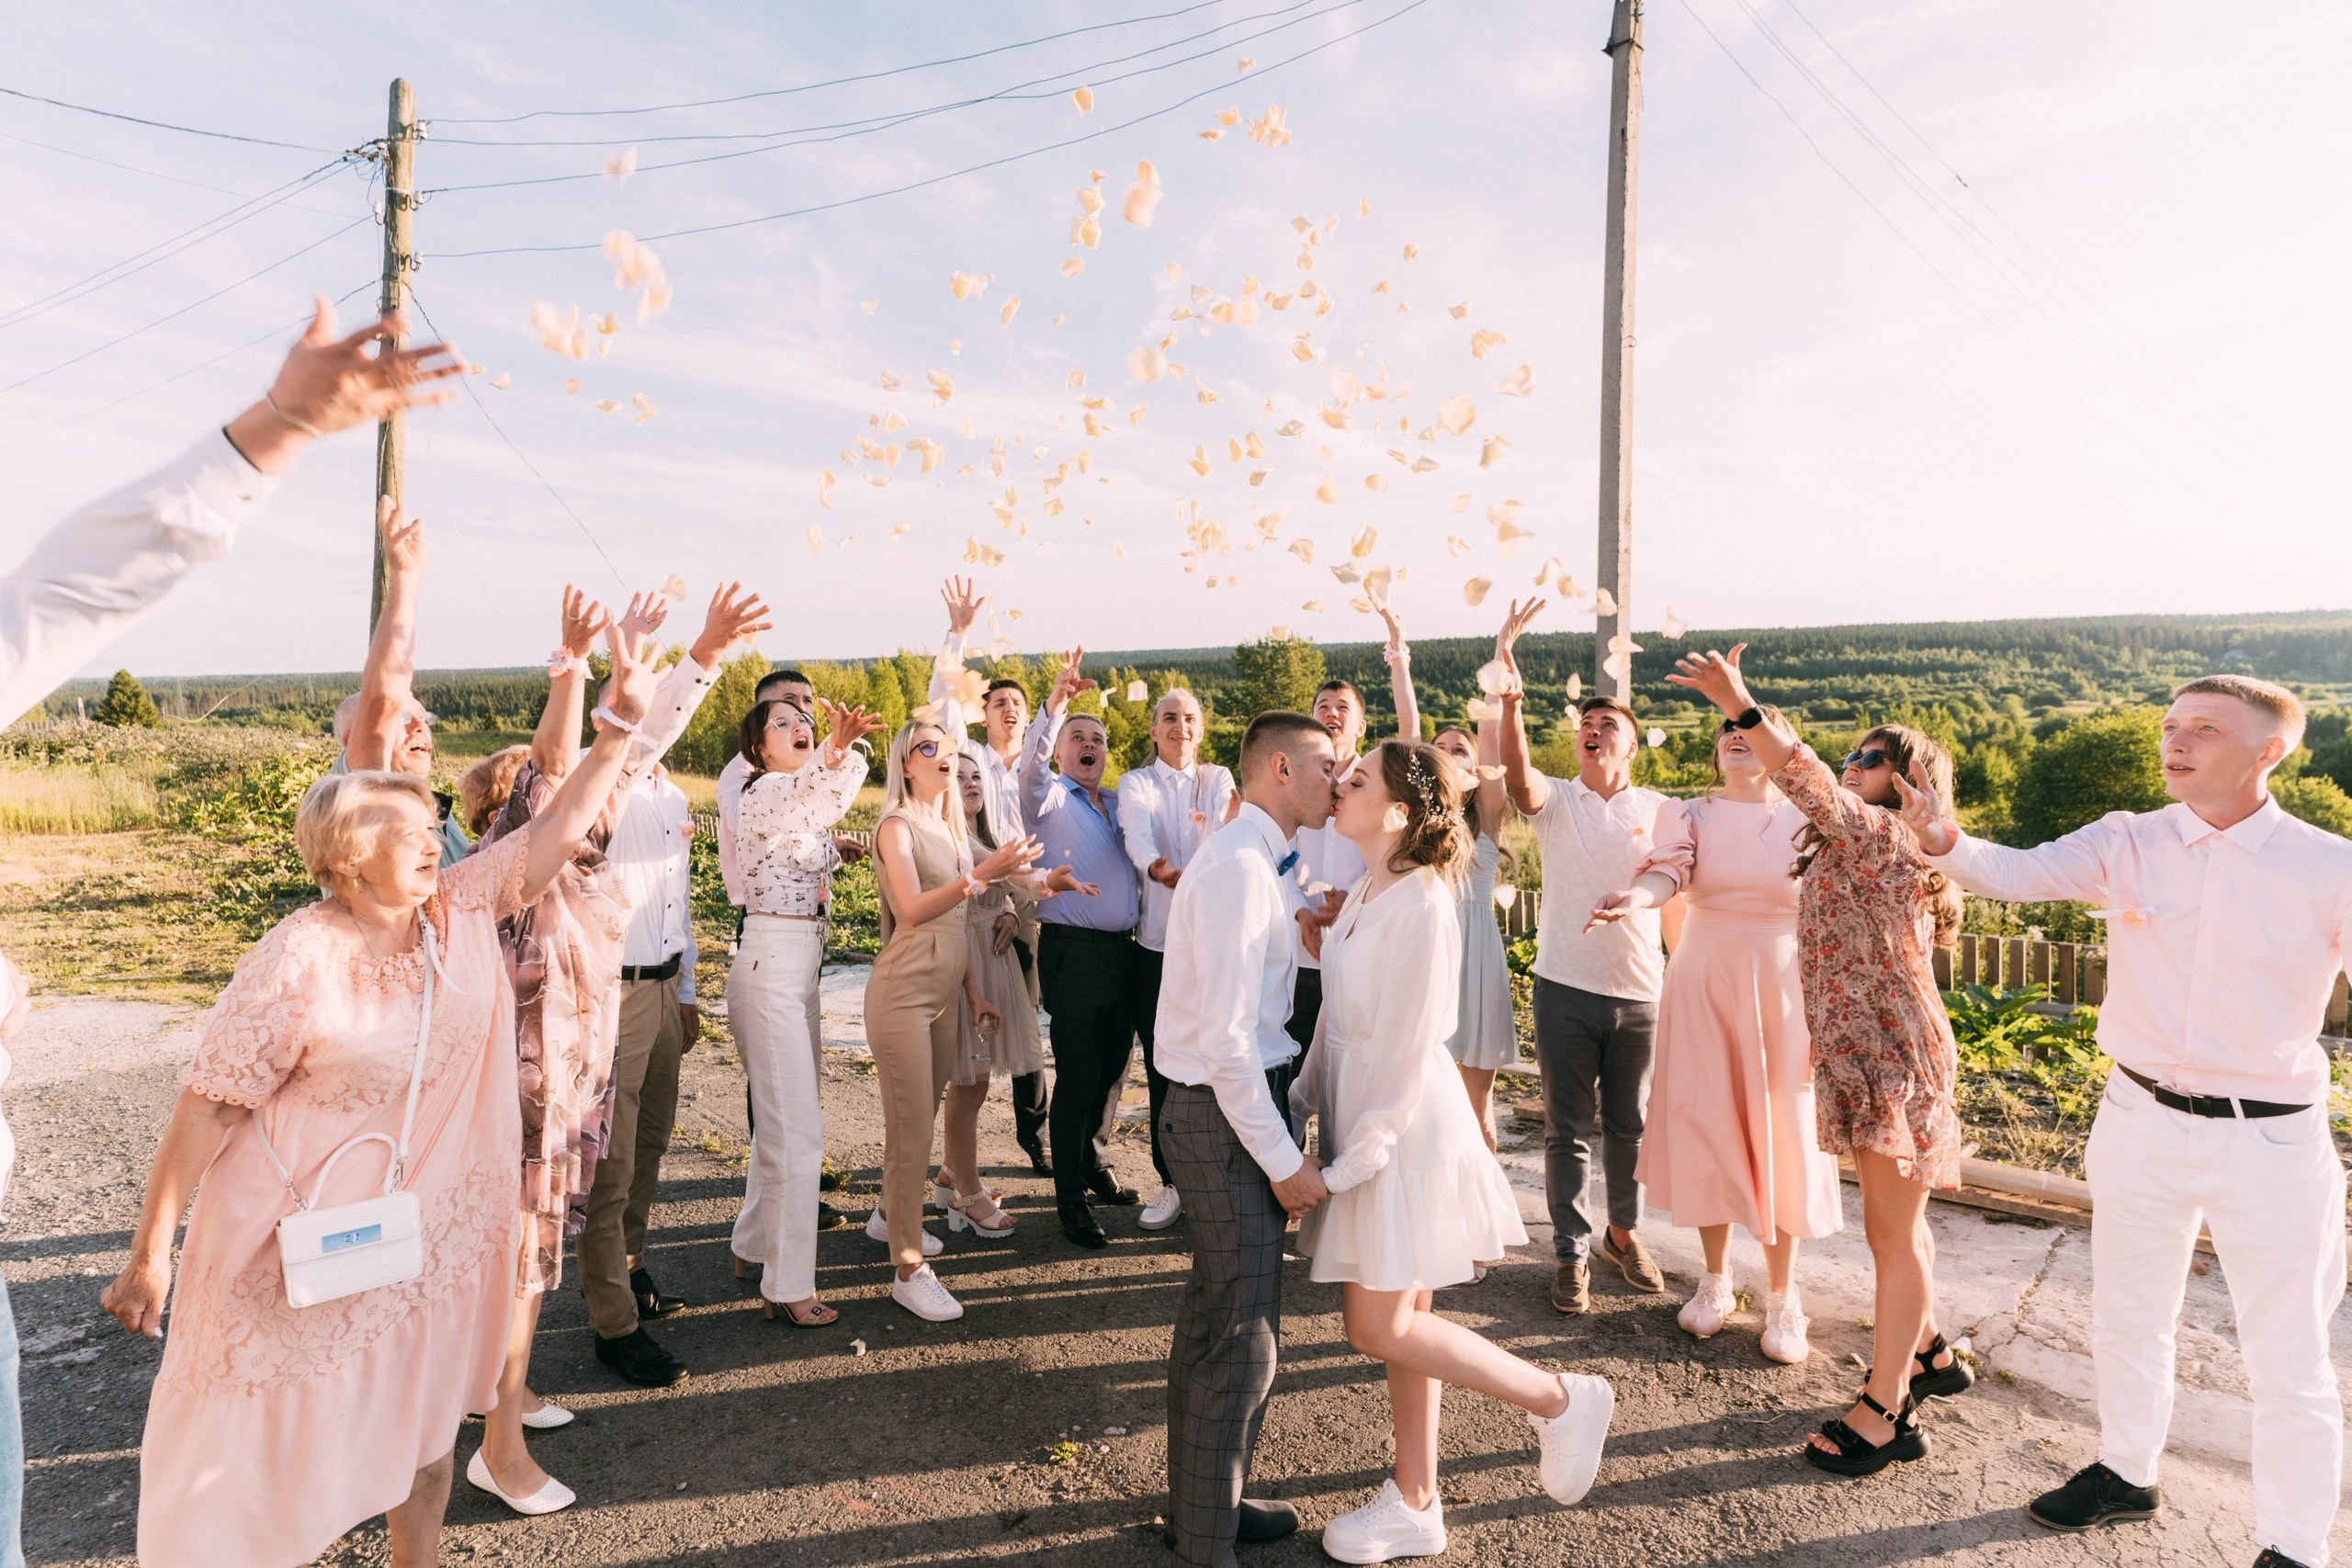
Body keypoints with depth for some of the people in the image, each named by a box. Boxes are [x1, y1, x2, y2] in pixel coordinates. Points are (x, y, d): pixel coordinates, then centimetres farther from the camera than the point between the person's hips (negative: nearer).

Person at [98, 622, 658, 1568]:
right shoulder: (300, 959, -20)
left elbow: (559, 829, -7)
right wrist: (150, 1254, -11)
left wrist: (618, 724, -16)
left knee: (426, 1422, 21)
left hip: (429, 1232, 6)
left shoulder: (463, 913, -6)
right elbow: (208, 1106, -15)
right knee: (273, 1451, 12)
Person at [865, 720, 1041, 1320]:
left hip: (946, 993, 7)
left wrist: (974, 993, 15)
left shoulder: (951, 828, 12)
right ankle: (909, 1271, 5)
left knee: (922, 1120, 18)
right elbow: (914, 910, -25)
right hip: (903, 993, -7)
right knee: (912, 1132, -4)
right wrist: (984, 873, -35)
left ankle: (890, 1215, 39)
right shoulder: (897, 826, -9)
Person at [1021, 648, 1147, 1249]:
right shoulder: (1049, 796, -1)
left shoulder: (1118, 803, 17)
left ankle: (1094, 1164, 35)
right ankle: (1070, 1199, 10)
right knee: (1077, 1073, -3)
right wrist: (1056, 702, -36)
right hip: (1073, 949, -6)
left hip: (1122, 948, 6)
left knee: (1115, 1066, 15)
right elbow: (1030, 766, -22)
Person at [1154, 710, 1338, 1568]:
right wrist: (1283, 1159, -19)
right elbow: (1225, 1036, -24)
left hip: (1244, 1099, 10)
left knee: (1210, 1316, 22)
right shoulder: (1238, 865, -21)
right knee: (1244, 1336, 1)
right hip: (1225, 1115, -10)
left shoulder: (1263, 863, 12)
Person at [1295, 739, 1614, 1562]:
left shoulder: (1420, 904, -20)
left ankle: (1562, 1400, 16)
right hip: (1359, 1114, 8)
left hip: (1405, 1126, -8)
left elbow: (1409, 1046, -20)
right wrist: (1304, 1097, 9)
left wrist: (1360, 1153, -17)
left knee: (1382, 1328, -1)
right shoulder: (1365, 892, 6)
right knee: (1399, 1320, 16)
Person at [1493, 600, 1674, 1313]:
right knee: (1567, 1130, 7)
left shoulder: (1659, 810, 4)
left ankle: (1624, 1232, 37)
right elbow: (1517, 774, -24)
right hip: (1566, 988, -1)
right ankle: (1571, 1254, 21)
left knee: (1629, 1125, 15)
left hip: (1640, 992, 1)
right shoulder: (1556, 800, -1)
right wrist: (1510, 698, -39)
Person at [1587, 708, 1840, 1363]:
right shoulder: (1691, 815, 4)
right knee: (1708, 1125, 5)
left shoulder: (1806, 820, 3)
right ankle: (1715, 1279, 25)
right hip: (1704, 984, 1)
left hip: (1782, 989, -1)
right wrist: (1635, 896, -40)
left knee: (1780, 1134, 3)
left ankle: (1781, 1297, 20)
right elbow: (1667, 870, -16)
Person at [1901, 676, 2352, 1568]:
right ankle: (2125, 1472, 43)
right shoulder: (2127, 845, -5)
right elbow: (2016, 873, -16)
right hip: (2142, 1122, 3)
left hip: (2270, 1140, -2)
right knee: (2127, 1321, 20)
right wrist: (1943, 839, -37)